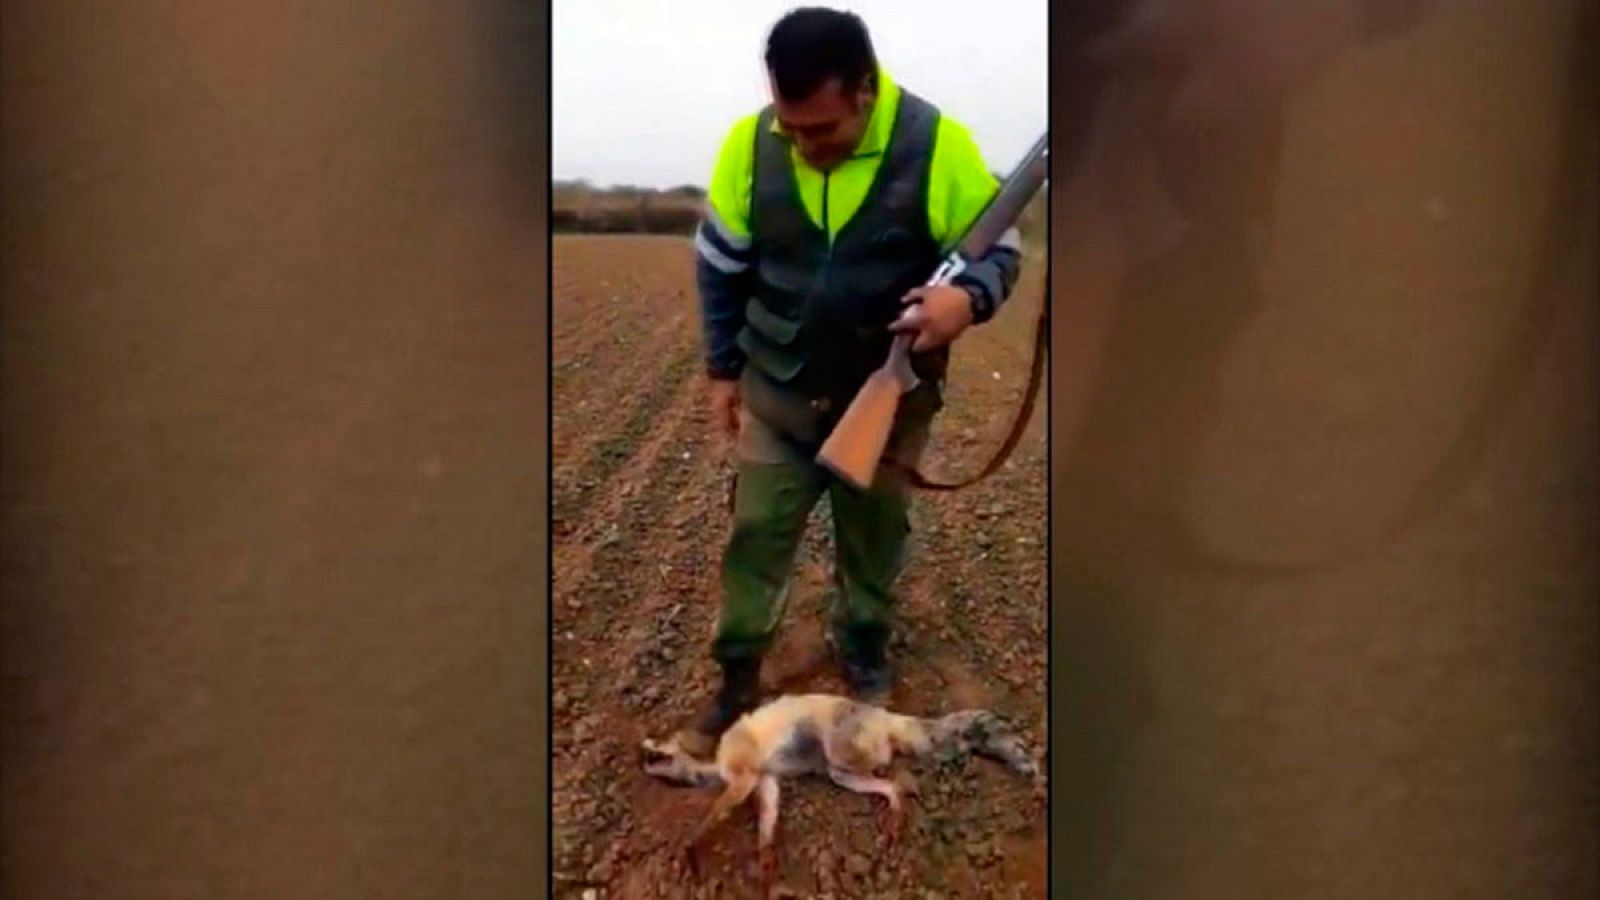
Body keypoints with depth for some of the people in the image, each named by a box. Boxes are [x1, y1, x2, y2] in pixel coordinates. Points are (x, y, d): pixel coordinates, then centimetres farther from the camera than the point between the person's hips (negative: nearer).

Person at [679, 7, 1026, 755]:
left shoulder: (938, 145, -20)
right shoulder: (749, 144, -14)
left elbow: (1000, 251, -10)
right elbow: (719, 264, 0)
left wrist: (968, 296, -33)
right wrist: (723, 368, 2)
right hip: (776, 391, 1)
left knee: (874, 536, 18)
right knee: (757, 533, 8)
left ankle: (863, 655, 42)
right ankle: (737, 679, 26)